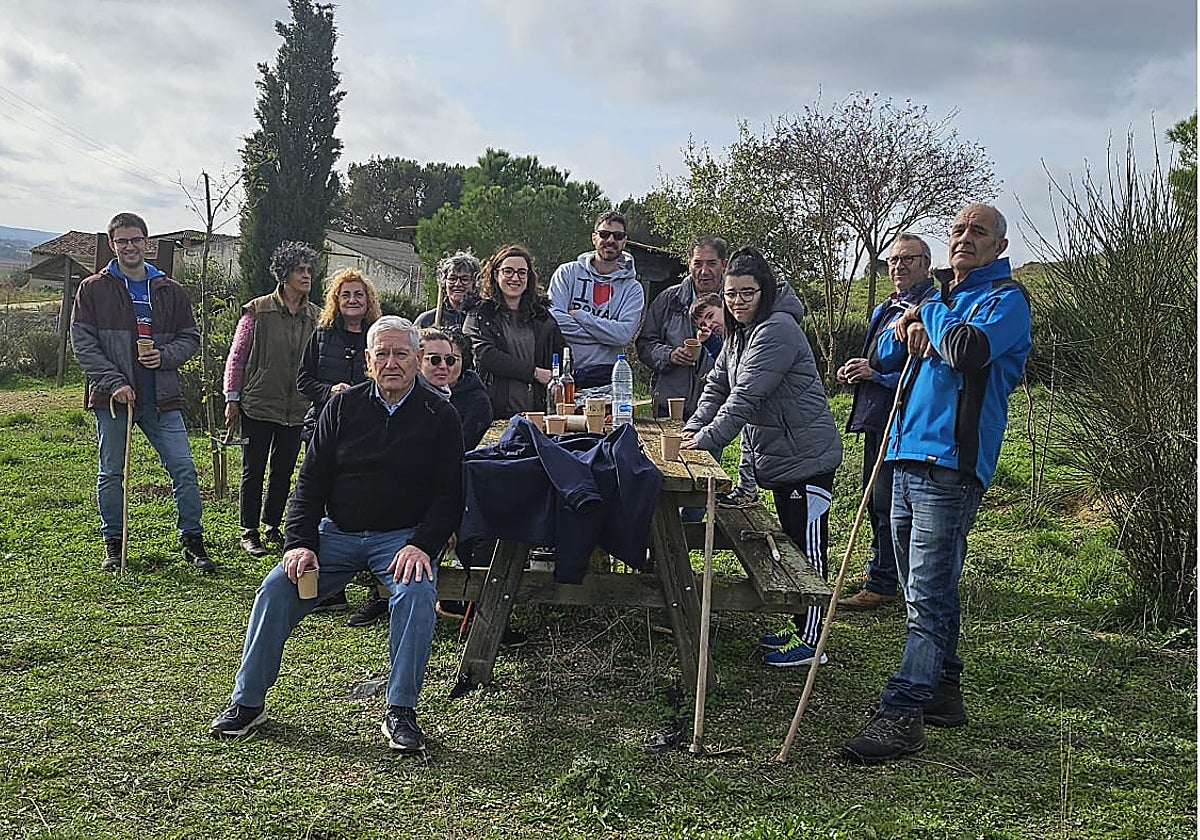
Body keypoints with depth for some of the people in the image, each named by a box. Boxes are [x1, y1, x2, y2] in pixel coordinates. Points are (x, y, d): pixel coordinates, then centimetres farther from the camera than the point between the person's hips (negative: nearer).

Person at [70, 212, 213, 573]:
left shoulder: (170, 291, 9)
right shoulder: (93, 289, 2)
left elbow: (190, 337, 13)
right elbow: (82, 343, -3)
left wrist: (164, 355, -8)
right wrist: (114, 382, -14)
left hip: (162, 397, 1)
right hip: (112, 396, -1)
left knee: (184, 469, -2)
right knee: (111, 474, 8)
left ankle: (192, 542, 8)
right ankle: (113, 545, 21)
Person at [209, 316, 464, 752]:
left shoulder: (439, 417, 0)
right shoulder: (343, 406, 6)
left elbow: (449, 496, -2)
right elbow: (311, 481, 6)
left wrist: (422, 545, -19)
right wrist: (300, 543, -8)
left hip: (401, 537, -2)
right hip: (336, 532, 3)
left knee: (416, 594, -30)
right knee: (277, 589, -14)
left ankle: (401, 711, -18)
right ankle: (247, 701, 2)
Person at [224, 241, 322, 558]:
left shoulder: (315, 316, 5)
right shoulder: (257, 311, -5)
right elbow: (237, 355, -2)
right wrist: (232, 397, -5)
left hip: (297, 409, 4)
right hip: (259, 404, -4)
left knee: (284, 470, 12)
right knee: (254, 470, 4)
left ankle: (273, 527, 27)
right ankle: (249, 532, 15)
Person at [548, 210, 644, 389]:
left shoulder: (632, 288, 8)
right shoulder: (568, 273, 8)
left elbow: (624, 334, -9)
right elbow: (554, 319, -7)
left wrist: (579, 315, -9)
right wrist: (604, 334, -9)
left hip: (605, 377, 0)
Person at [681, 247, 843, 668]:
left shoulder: (776, 330, -19)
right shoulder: (740, 332, 13)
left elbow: (746, 395, -27)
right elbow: (717, 384, 11)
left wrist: (706, 439, -28)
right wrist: (695, 425, -5)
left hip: (807, 458, -10)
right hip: (778, 458, 10)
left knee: (808, 548, -3)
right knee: (792, 543, 18)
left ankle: (809, 642, 4)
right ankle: (798, 626, 30)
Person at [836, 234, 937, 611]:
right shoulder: (885, 309, 19)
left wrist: (877, 371, -22)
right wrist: (856, 370, 10)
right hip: (876, 418, 10)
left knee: (888, 504, -6)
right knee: (875, 501, 17)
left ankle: (881, 585, 3)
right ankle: (891, 574, 31)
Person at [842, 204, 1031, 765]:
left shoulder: (1005, 298, -3)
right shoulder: (943, 298, 23)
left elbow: (970, 348, -23)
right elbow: (883, 357, 22)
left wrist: (929, 317, -5)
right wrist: (904, 331, 2)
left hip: (951, 466, -9)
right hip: (908, 459, 9)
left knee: (928, 596, -9)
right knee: (925, 589, 15)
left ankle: (903, 714, -8)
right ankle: (942, 691, 27)